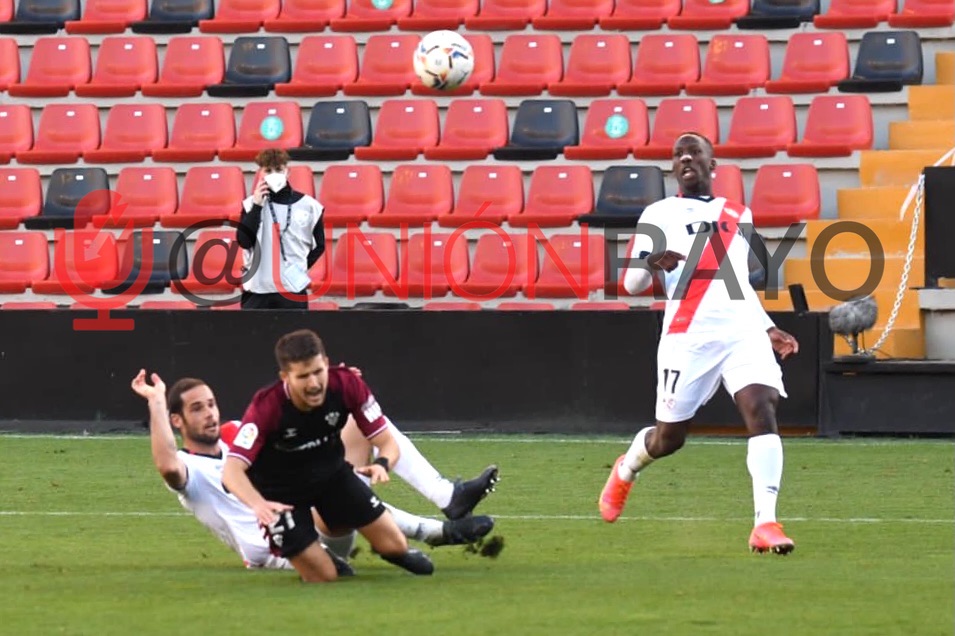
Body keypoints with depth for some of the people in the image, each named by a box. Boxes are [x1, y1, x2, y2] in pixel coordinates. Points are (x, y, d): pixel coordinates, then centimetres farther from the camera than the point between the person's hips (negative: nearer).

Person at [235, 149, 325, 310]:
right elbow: (244, 241, -7)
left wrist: (301, 267, 0)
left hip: (294, 289, 0)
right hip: (257, 289, 0)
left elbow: (319, 245, 13)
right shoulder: (252, 204, 4)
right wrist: (257, 206, -10)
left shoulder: (307, 205, 4)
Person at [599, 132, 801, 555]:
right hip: (689, 337, -3)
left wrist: (768, 328, 21)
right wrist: (651, 263, -22)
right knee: (669, 437, 4)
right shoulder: (659, 215, 8)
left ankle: (765, 524, -24)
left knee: (762, 410, -20)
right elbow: (631, 283, 1)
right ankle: (627, 468, 41)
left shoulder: (739, 216, 21)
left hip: (744, 331, 3)